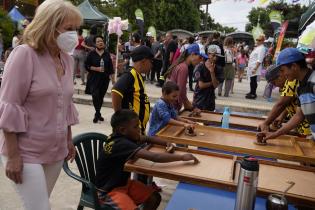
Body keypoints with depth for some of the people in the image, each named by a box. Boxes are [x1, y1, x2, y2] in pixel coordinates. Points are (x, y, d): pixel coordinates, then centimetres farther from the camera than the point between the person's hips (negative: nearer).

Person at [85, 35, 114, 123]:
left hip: (105, 79, 3)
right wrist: (96, 68, -14)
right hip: (94, 79, -3)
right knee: (95, 95, -15)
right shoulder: (91, 54, -1)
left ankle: (97, 114, 20)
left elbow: (110, 67, 10)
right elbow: (87, 65, -1)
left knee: (101, 96, 7)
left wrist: (113, 78, 7)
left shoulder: (107, 54, 8)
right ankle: (98, 113, -4)